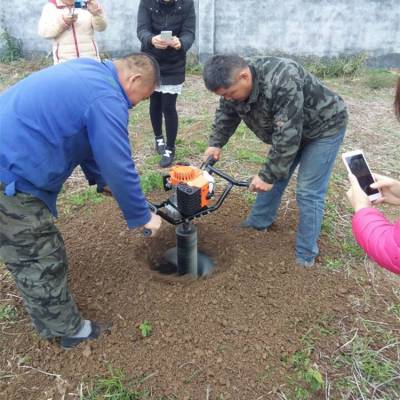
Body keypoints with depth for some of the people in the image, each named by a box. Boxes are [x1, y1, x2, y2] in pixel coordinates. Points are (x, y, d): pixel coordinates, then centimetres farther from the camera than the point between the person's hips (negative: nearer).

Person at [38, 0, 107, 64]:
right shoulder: (50, 7, 6)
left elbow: (101, 27, -6)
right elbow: (44, 32, -5)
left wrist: (96, 12, -26)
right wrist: (62, 22, -20)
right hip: (65, 61, 0)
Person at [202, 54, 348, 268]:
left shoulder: (282, 83, -40)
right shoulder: (235, 82, -14)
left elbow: (287, 137, -38)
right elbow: (226, 113, 3)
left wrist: (267, 175, -32)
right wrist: (215, 143, -7)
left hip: (324, 126, -7)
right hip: (288, 129, 8)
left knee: (308, 192, -9)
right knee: (274, 175, 13)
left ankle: (305, 256, 4)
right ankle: (259, 222, 33)